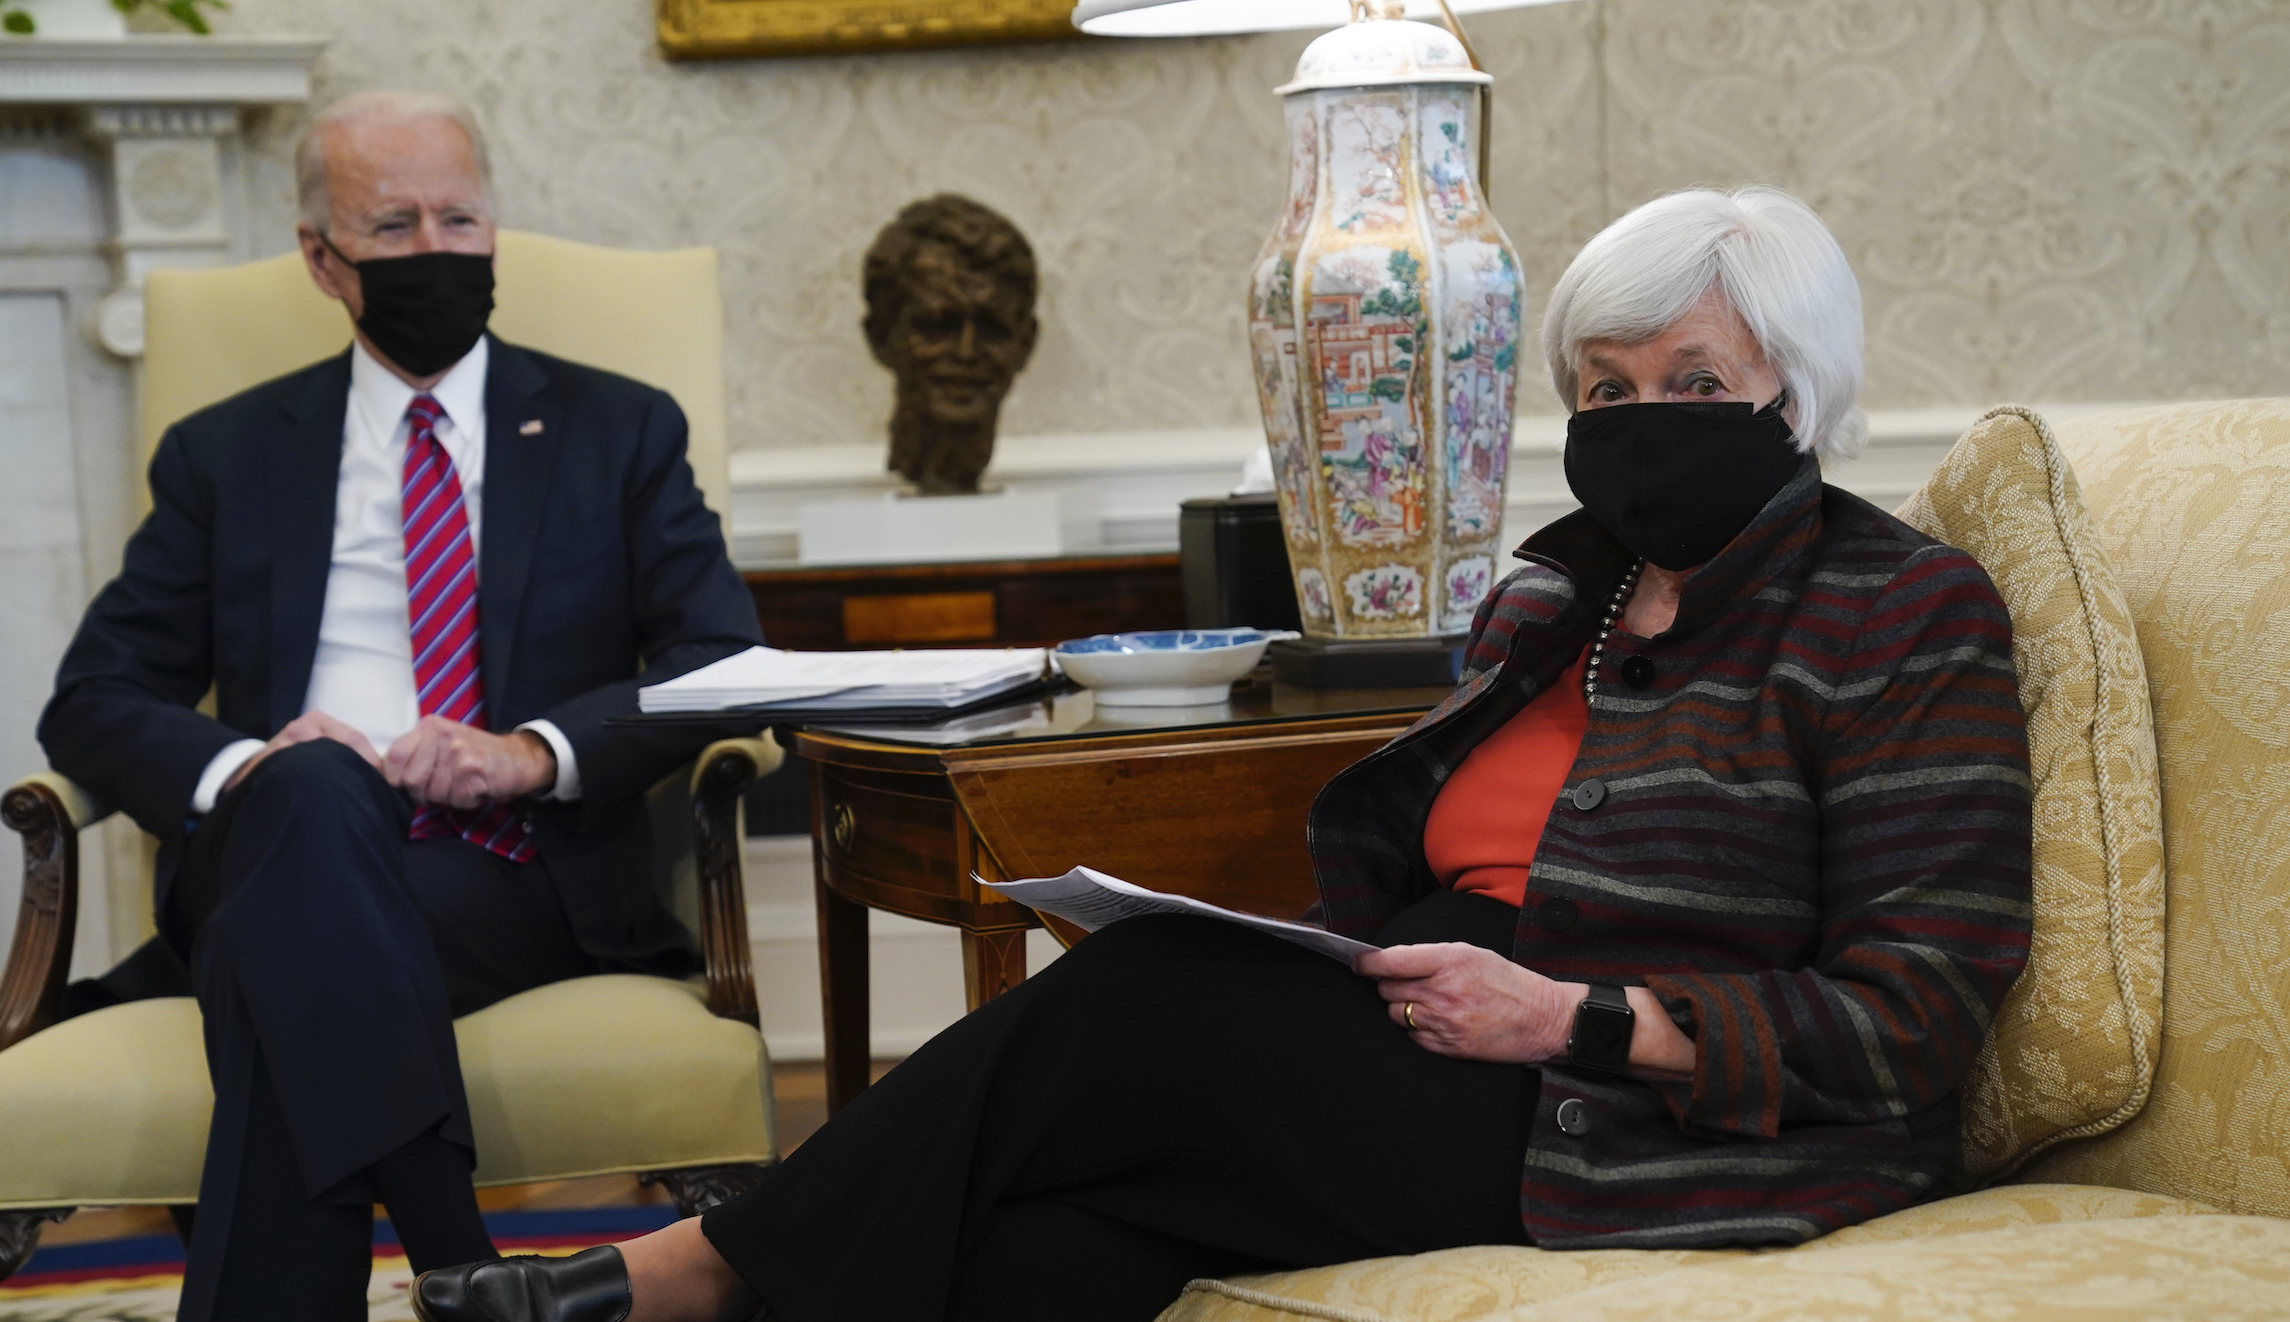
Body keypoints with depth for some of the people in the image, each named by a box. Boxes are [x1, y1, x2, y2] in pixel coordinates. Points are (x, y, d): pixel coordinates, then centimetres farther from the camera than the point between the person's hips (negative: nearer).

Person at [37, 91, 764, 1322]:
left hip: (521, 875, -1)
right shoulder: (225, 456, 20)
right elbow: (93, 700, 12)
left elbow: (727, 659, 5)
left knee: (287, 948, -35)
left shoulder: (618, 432, 17)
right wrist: (238, 766, -12)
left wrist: (535, 749, -14)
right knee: (315, 788, -37)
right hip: (275, 843, 1)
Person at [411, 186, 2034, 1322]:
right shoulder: (1553, 598, 20)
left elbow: (1912, 1021, -10)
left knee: (1146, 1002, -23)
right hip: (1469, 1065, 7)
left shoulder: (1906, 615, -2)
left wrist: (1570, 1014, -18)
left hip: (1654, 1129, -6)